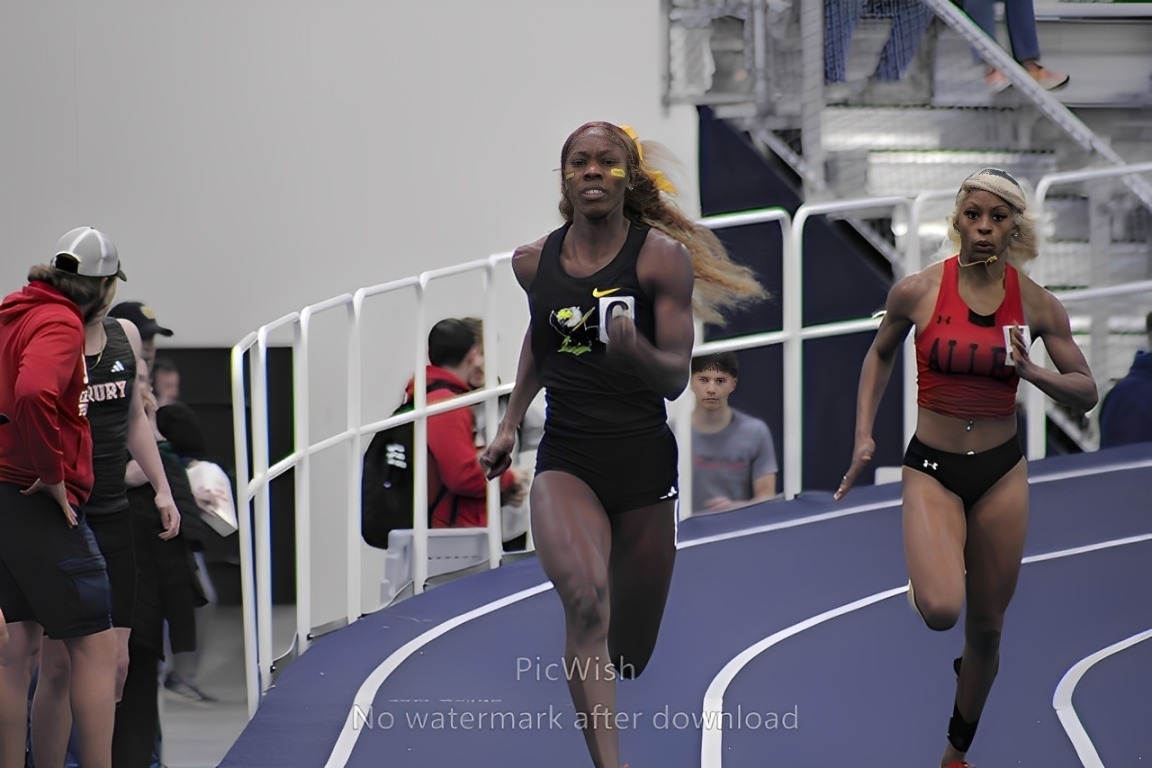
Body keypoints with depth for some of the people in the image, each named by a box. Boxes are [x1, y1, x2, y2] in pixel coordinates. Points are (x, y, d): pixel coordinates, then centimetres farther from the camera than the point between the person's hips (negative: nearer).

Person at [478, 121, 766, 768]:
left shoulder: (662, 256, -6)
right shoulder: (534, 262, 4)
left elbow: (675, 380, -7)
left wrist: (636, 351, -28)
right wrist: (512, 421, 26)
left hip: (645, 461, 0)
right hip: (566, 462, 0)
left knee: (630, 654, 11)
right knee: (585, 601, -30)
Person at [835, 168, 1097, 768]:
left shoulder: (1036, 305, -4)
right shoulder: (917, 291, -8)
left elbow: (1085, 393, 3)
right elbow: (880, 355, 11)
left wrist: (1031, 372, -16)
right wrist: (863, 435, 3)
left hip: (1001, 472, 2)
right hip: (932, 469, -2)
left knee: (986, 627, 9)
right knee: (939, 610, -25)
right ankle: (928, 581, 15)